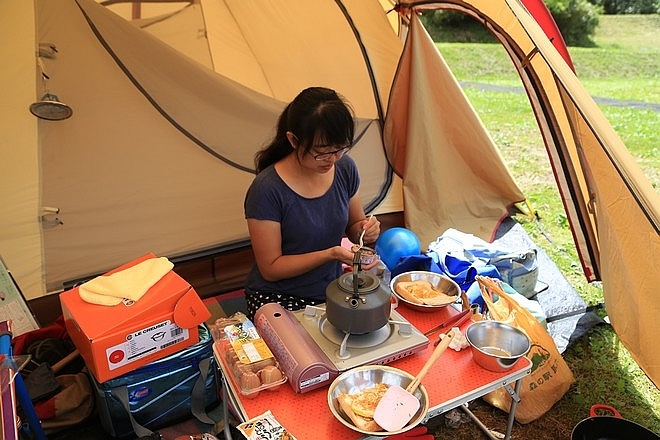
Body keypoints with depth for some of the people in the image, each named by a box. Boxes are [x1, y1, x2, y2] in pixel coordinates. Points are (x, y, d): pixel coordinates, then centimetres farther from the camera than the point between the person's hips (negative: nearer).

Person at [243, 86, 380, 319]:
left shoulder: (345, 168, -4)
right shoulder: (267, 190, -20)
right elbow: (270, 269, -14)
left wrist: (365, 229, -12)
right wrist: (330, 254, -25)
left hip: (332, 291, 5)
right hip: (278, 299, -5)